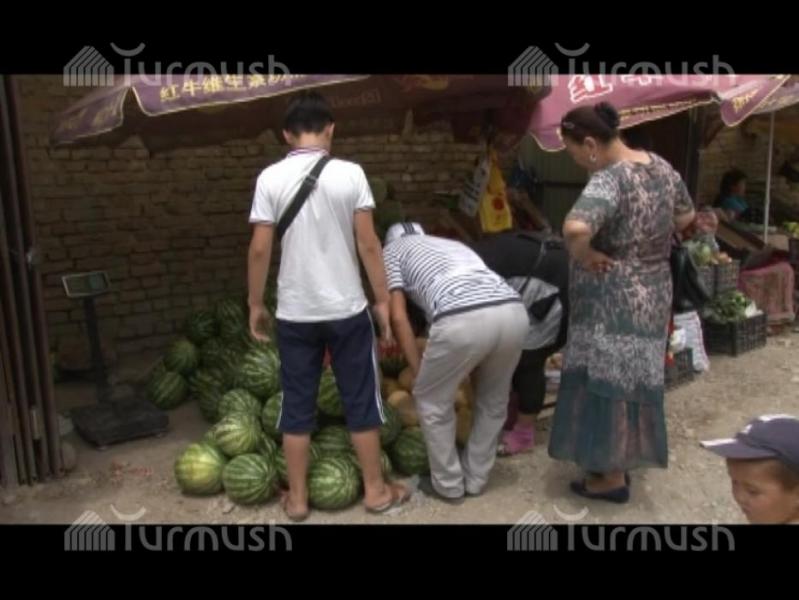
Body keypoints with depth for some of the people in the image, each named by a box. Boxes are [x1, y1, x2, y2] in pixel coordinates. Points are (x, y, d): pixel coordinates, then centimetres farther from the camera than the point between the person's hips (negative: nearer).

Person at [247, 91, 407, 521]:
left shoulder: (270, 179, -3)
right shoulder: (350, 174, -6)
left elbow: (259, 249, -4)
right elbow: (368, 245, -7)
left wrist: (255, 304, 8)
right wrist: (383, 300, 3)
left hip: (295, 313, 1)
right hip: (347, 309, -1)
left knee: (297, 404, 12)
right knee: (361, 401, 12)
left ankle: (297, 498, 21)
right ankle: (375, 489, 23)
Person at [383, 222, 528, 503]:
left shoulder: (392, 250, 26)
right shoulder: (454, 244, 41)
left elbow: (399, 317, 13)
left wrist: (419, 373, 18)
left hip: (463, 319, -6)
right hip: (514, 311, 6)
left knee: (432, 401, 19)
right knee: (493, 401, 27)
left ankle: (448, 485, 30)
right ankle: (476, 479, 39)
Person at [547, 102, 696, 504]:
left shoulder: (608, 180, -25)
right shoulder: (661, 167, 3)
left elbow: (575, 228, -43)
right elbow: (685, 218, 17)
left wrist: (582, 255, -24)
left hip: (614, 306, -9)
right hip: (653, 296, 9)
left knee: (607, 383, 4)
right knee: (631, 379, 20)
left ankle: (612, 478, 17)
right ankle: (623, 459, 37)